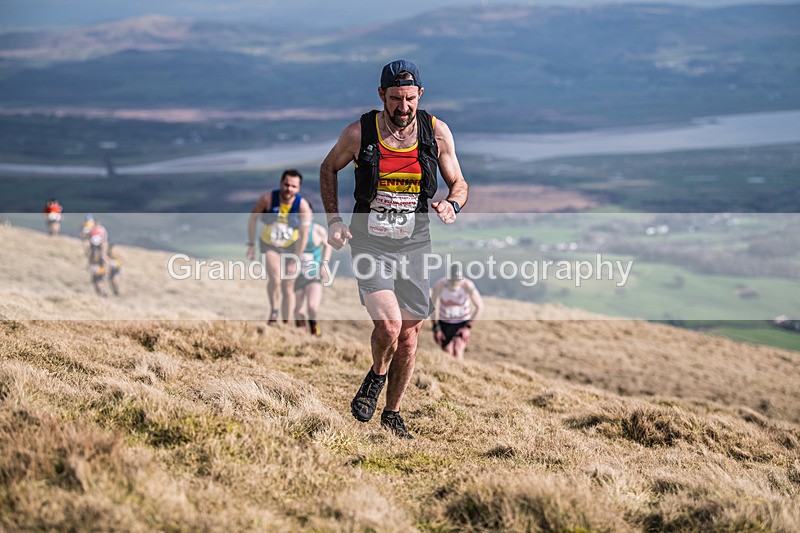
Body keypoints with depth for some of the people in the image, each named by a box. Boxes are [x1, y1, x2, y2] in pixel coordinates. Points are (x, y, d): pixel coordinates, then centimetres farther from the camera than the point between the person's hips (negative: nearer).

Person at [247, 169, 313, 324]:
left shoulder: (303, 206, -22)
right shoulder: (267, 199, -22)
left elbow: (304, 235, -16)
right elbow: (253, 218, -7)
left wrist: (295, 261, -16)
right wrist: (251, 245, -7)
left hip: (292, 245, 1)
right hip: (269, 244, -1)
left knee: (288, 288, 1)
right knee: (275, 277, -25)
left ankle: (286, 324, 11)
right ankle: (273, 311, -5)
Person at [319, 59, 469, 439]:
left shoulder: (437, 132, -4)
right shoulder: (359, 133, -9)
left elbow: (459, 184, 6)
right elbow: (329, 168, 10)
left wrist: (452, 204, -17)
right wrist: (333, 219, -1)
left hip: (414, 244, 3)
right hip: (370, 242, -3)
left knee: (409, 335, 8)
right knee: (388, 325, -21)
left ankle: (392, 415, 27)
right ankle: (377, 375, 13)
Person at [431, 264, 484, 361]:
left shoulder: (467, 285, -25)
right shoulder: (440, 285, -22)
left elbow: (479, 306, -13)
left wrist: (468, 327, -13)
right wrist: (436, 328, -6)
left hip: (463, 323, -1)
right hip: (445, 323, 2)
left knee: (458, 351, -20)